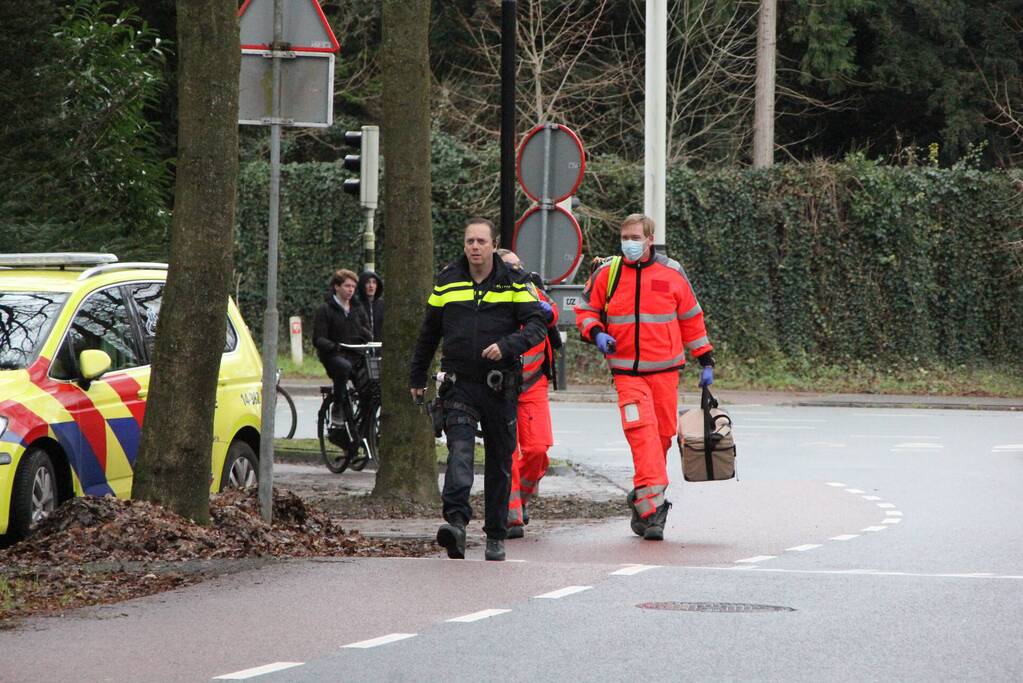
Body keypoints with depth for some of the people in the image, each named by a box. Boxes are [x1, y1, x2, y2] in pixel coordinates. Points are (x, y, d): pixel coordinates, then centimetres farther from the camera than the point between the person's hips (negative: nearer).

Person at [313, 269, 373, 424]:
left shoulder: (357, 309, 20)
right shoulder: (325, 309, 4)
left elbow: (368, 334, 20)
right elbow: (318, 339, -5)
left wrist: (365, 334, -6)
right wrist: (333, 346, -25)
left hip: (356, 356, 4)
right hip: (334, 355, -4)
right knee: (344, 367, -39)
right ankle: (338, 408, -27)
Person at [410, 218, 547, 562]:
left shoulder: (513, 283, 2)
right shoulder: (447, 282, 9)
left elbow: (537, 324, -5)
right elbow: (428, 334, 19)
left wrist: (507, 346, -22)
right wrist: (417, 378, 22)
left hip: (500, 387, 0)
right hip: (459, 385, 0)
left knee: (499, 462, 7)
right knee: (460, 450, -20)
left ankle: (496, 537, 15)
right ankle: (456, 521, -34)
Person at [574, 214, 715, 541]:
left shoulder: (671, 274, 4)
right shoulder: (607, 273, 3)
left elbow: (691, 319, 13)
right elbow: (585, 310, 13)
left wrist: (705, 361, 14)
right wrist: (596, 333, -9)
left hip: (665, 369, 2)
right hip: (627, 372, -2)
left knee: (662, 434, 5)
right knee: (641, 431, -18)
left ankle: (643, 500, 21)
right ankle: (652, 505, -25)